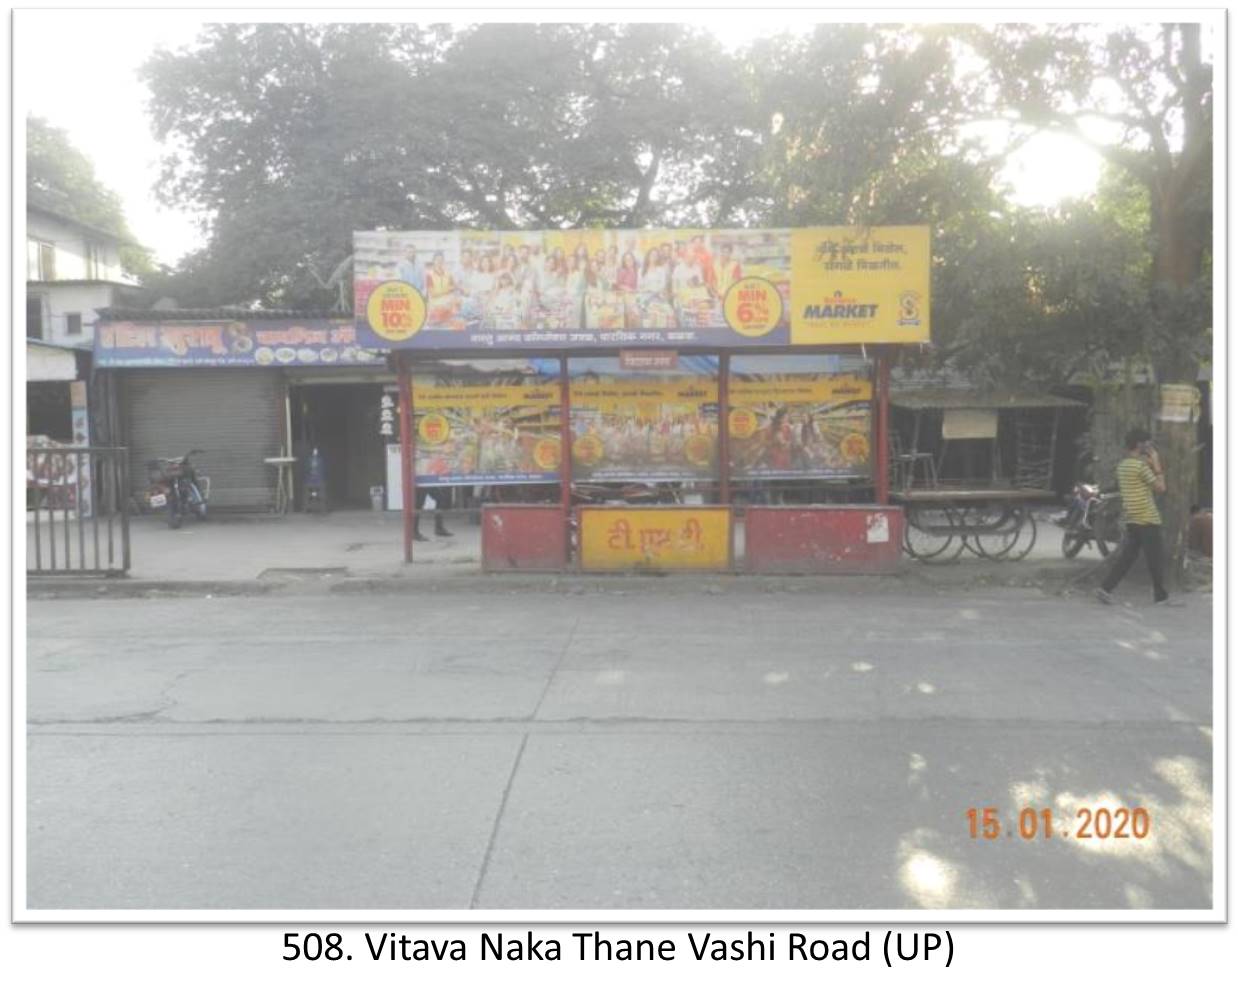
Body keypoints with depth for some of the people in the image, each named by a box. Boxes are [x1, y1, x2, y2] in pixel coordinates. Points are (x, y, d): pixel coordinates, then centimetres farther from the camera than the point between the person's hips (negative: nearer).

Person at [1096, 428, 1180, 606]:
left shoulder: (1122, 464, 11)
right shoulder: (1141, 465, -16)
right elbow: (1160, 488, -13)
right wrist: (1157, 465, -5)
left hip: (1132, 519, 8)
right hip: (1147, 519, -8)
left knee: (1127, 556, 9)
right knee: (1156, 558, 2)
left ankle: (1106, 588, 1)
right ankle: (1161, 596, 9)